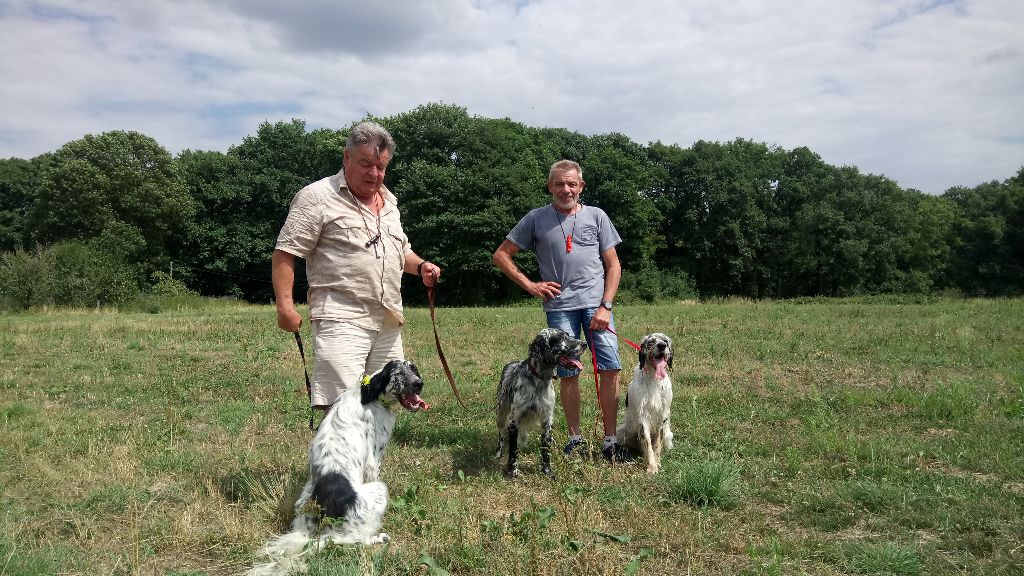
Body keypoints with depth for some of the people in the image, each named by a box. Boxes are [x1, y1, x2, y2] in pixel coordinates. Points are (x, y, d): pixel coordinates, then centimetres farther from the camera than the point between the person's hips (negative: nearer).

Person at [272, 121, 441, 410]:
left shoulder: (388, 201, 18)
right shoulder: (317, 197, -5)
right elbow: (285, 253, -8)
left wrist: (420, 266, 9)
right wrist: (285, 305, -16)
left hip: (388, 323, 8)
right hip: (341, 320, -7)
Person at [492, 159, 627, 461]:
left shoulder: (596, 216, 10)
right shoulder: (536, 219, 8)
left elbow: (613, 266, 9)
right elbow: (501, 255, 11)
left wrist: (605, 306, -3)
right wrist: (530, 285, 3)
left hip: (595, 303, 1)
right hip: (559, 306, 0)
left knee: (610, 366, -8)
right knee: (568, 372, 1)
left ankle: (610, 440, 0)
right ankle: (575, 437, 14)